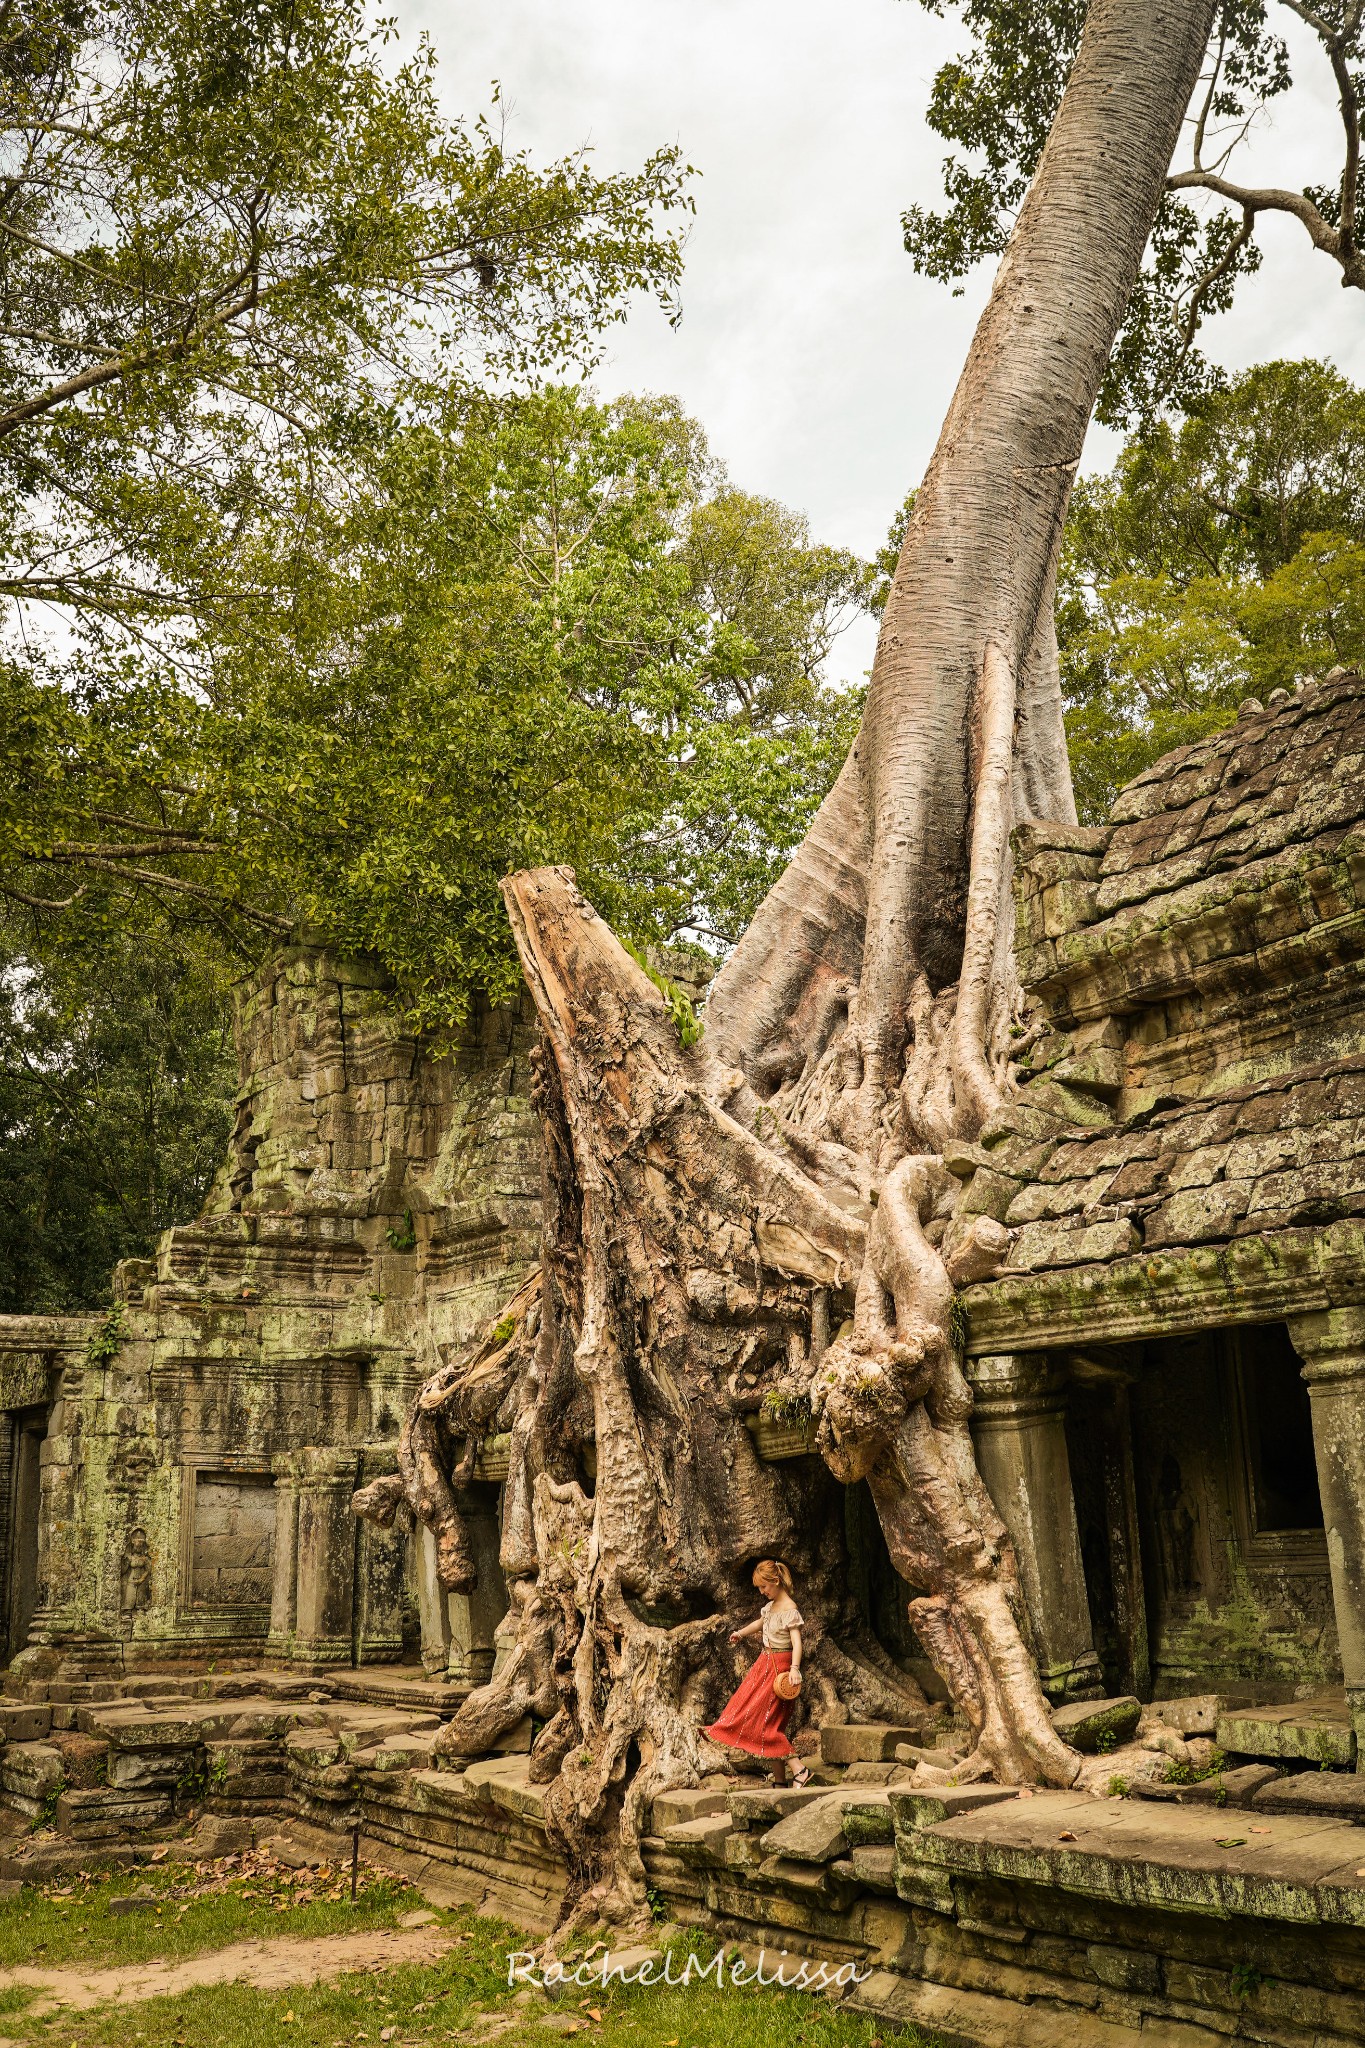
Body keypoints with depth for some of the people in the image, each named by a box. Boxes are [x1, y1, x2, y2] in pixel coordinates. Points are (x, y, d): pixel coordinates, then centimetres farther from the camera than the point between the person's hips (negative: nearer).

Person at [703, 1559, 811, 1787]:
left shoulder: (790, 1610, -18)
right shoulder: (771, 1605, 9)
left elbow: (797, 1642, -28)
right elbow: (761, 1623, 29)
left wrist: (794, 1669, -41)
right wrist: (741, 1633, 43)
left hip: (779, 1668, -9)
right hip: (765, 1664, 9)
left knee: (765, 1721, -11)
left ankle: (799, 1769, -11)